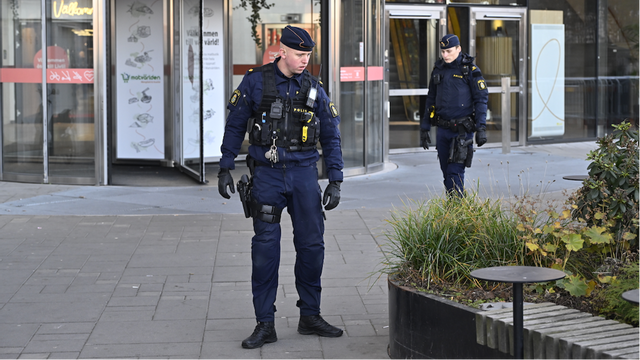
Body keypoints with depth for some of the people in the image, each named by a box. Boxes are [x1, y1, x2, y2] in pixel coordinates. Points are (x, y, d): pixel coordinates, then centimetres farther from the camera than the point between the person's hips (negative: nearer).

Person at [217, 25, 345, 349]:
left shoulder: (313, 89, 4)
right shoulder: (255, 82, -2)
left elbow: (331, 137, 8)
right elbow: (234, 126, 4)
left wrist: (335, 181, 3)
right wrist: (225, 169, 1)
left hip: (304, 173, 2)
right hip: (267, 174, -2)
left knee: (312, 244, 3)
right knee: (265, 247, -2)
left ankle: (310, 316, 18)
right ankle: (264, 324, 5)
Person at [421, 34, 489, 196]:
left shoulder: (470, 70, -5)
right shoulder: (438, 70, 11)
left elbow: (481, 99, -6)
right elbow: (431, 100, 17)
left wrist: (481, 128, -14)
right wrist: (424, 128, 15)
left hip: (462, 129, -5)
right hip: (442, 129, 5)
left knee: (455, 171, -10)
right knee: (446, 171, 8)